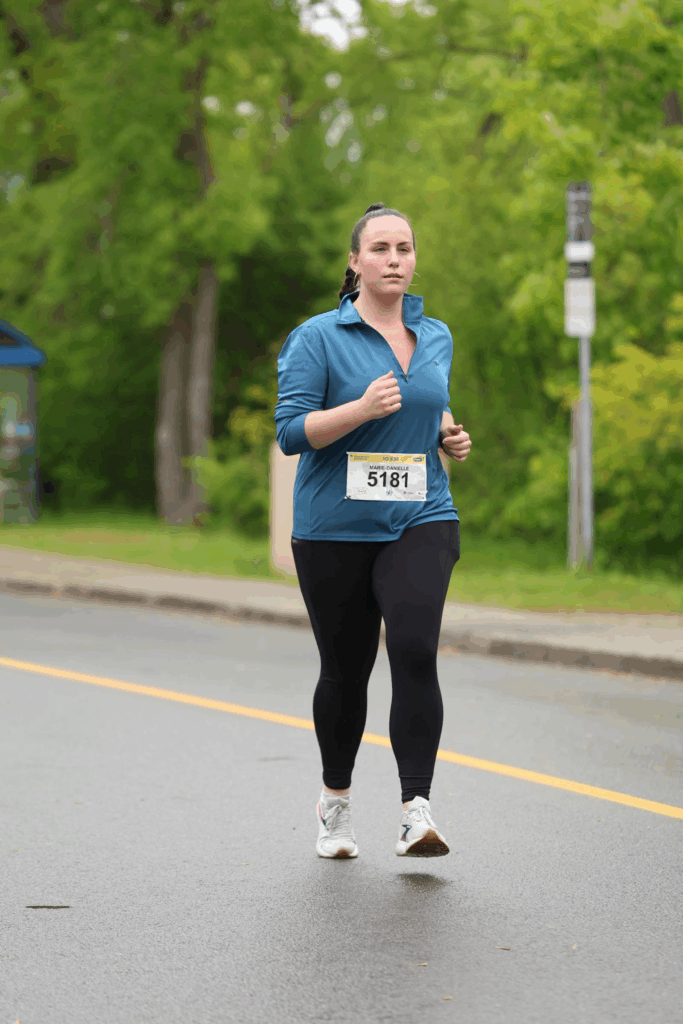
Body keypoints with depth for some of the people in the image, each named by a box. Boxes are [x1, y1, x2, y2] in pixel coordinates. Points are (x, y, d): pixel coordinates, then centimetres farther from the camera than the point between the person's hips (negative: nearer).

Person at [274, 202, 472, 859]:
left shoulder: (436, 337, 11)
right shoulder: (317, 338, -4)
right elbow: (291, 431, -11)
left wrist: (450, 436, 6)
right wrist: (362, 409, -25)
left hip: (420, 521, 2)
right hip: (335, 528, -2)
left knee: (414, 652, -20)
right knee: (344, 672, 8)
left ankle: (416, 811, -23)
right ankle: (335, 801, 32)